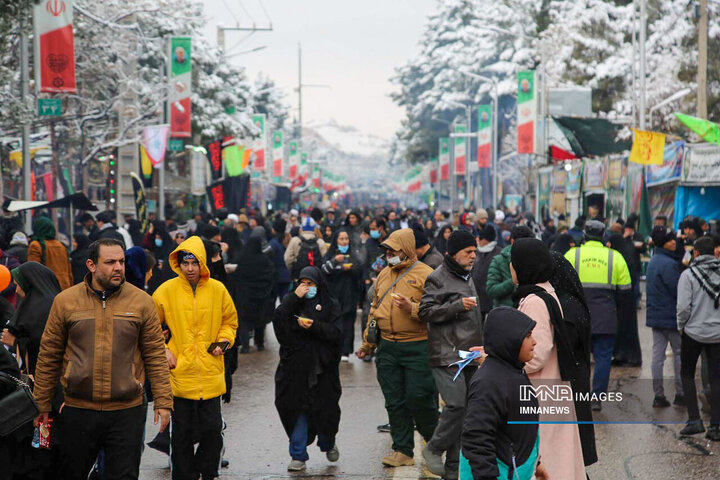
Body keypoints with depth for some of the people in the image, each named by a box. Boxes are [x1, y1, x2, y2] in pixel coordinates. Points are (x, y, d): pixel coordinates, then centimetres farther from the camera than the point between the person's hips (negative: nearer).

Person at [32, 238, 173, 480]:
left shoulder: (141, 301, 1)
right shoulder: (65, 301, 1)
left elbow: (156, 355, 3)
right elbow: (49, 356, 6)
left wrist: (163, 402, -2)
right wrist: (42, 405, 7)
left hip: (127, 412, 0)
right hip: (77, 411, 1)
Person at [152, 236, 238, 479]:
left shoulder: (217, 289, 2)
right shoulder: (166, 290, -3)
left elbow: (230, 321, 17)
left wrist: (222, 342, 1)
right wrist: (162, 350, -3)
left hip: (210, 373, 1)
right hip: (180, 372, -1)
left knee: (213, 429, 5)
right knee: (182, 433, 5)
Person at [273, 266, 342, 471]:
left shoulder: (330, 304, 5)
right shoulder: (291, 300, 11)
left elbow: (336, 332, -5)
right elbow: (277, 321, -7)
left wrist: (314, 326, -19)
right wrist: (294, 298, -12)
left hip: (322, 367, -1)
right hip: (295, 366, 1)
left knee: (324, 407, 4)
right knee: (297, 408, -2)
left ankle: (328, 444, 32)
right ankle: (298, 456, 4)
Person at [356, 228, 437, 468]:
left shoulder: (425, 274, -6)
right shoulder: (384, 274, 15)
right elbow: (375, 309, 22)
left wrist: (412, 308, -24)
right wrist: (367, 343, 21)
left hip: (417, 347, -6)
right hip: (387, 347, 6)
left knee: (418, 399, -4)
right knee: (394, 402, 6)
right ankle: (402, 450, 14)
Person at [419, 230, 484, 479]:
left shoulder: (468, 278, 21)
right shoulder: (438, 278, -6)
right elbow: (425, 312, -14)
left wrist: (479, 348, 28)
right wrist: (457, 306, -20)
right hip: (447, 354, -8)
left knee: (464, 407, 6)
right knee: (457, 404, -19)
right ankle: (434, 449, 1)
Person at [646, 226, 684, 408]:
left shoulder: (653, 261, 12)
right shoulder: (669, 264, -19)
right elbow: (678, 291, -18)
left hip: (655, 315, 8)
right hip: (671, 316, -8)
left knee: (657, 354, 7)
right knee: (679, 353, 3)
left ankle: (658, 395, 9)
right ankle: (680, 394, 7)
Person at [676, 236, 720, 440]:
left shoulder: (688, 274, -10)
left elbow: (683, 307, -14)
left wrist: (681, 327, 2)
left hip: (693, 332, -2)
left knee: (687, 374, 14)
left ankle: (694, 420, 5)